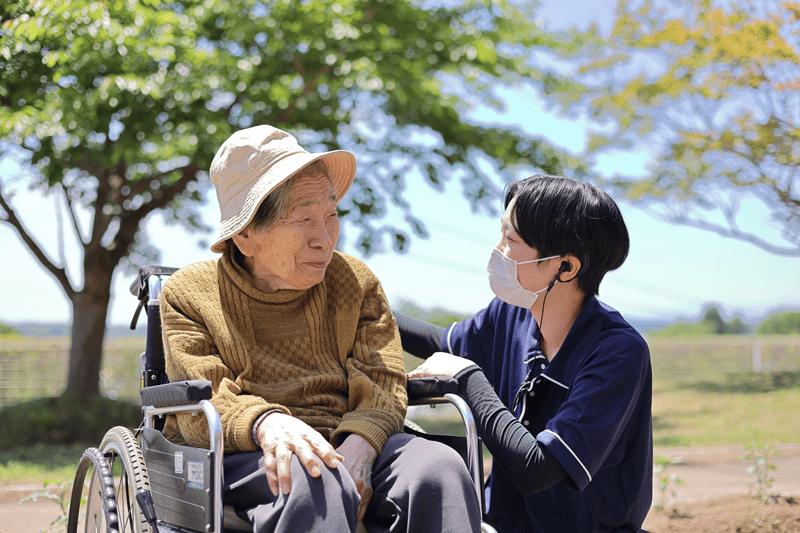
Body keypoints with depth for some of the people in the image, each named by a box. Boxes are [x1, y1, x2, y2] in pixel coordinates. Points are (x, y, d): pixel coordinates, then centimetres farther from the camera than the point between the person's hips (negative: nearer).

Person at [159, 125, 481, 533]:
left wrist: (357, 446, -19)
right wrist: (266, 423, -28)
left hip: (346, 444, 3)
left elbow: (383, 388, 6)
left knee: (441, 468, -30)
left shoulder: (356, 283, 16)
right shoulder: (188, 294, 9)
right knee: (315, 484, -39)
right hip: (242, 460, -2)